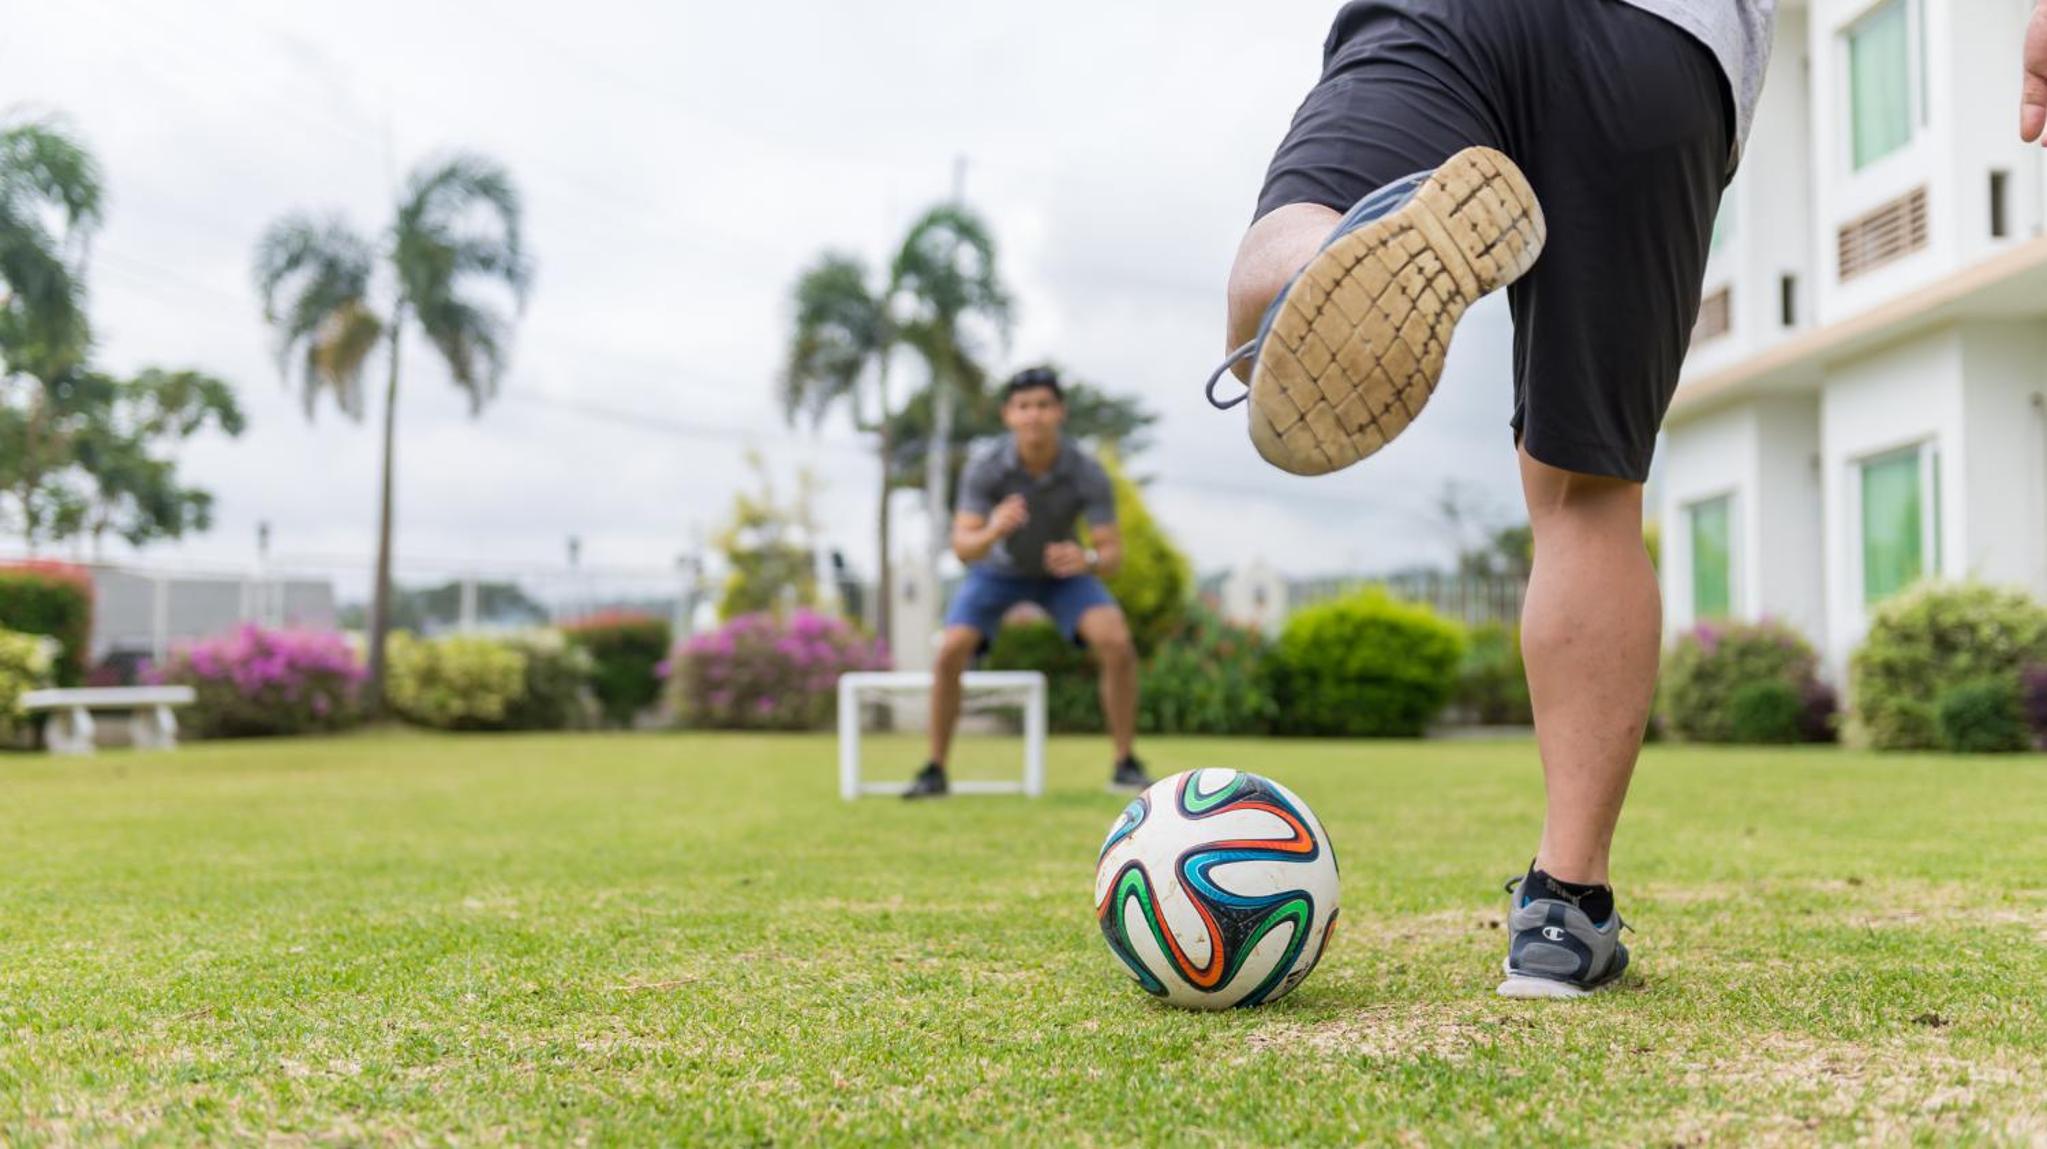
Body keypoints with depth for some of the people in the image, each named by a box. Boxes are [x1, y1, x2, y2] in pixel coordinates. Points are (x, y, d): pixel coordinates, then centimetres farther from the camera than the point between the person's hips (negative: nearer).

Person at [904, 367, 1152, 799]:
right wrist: (992, 530, -57)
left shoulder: (1087, 473, -29)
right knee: (950, 653, -21)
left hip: (1061, 569, 0)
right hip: (998, 570, 0)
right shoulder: (984, 467, -30)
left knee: (1117, 643, -23)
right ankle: (934, 770, -2)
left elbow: (1113, 553, -28)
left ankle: (1126, 764, -7)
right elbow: (962, 547, -34)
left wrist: (1088, 559, -52)